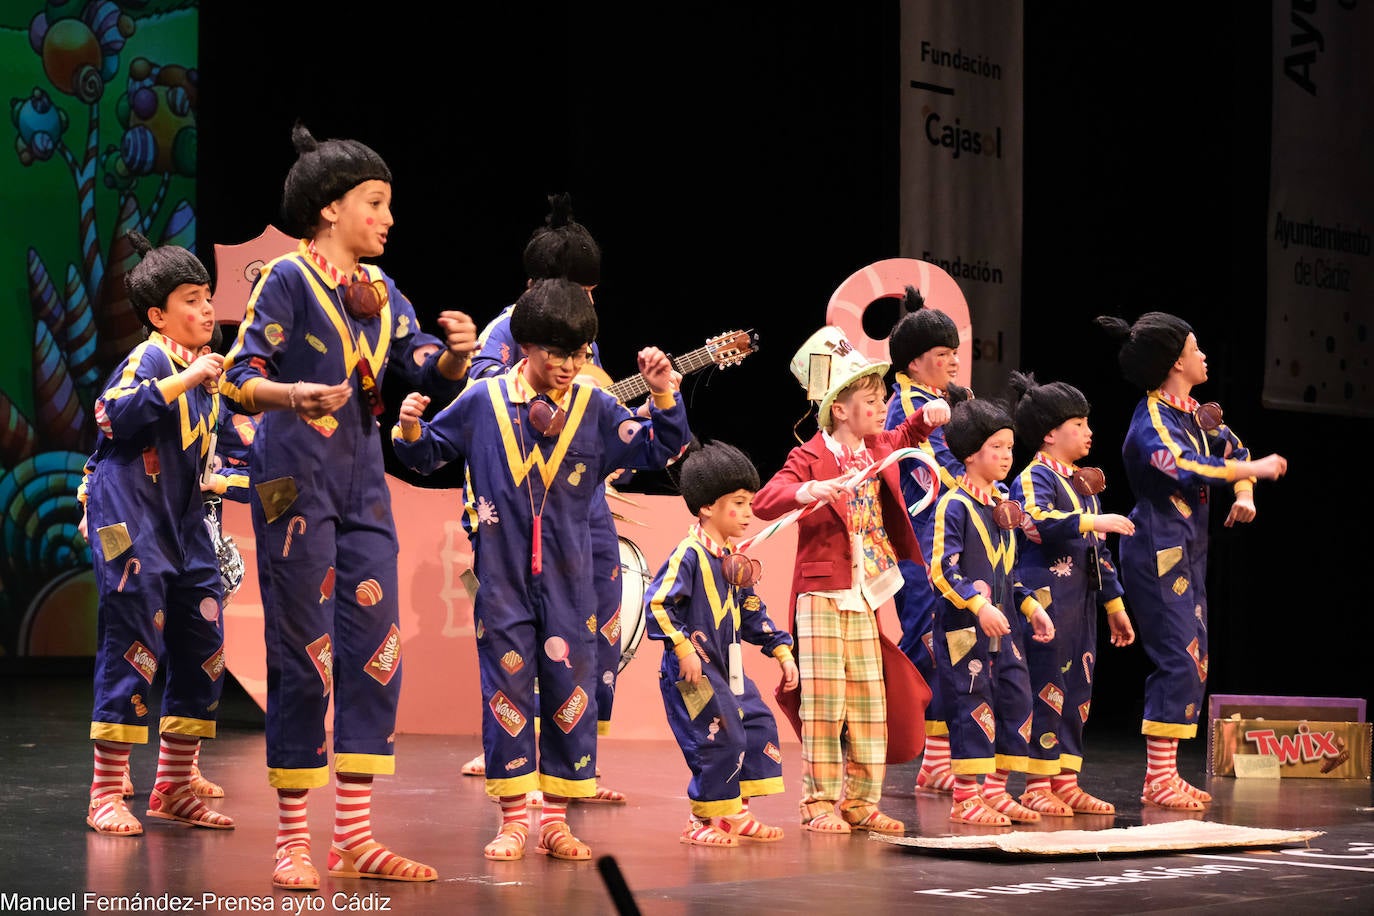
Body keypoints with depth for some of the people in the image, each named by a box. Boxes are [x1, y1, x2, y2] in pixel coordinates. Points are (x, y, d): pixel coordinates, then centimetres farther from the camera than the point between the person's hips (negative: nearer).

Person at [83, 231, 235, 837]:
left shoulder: (205, 369, 15)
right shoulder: (149, 359, -10)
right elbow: (113, 413, -30)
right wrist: (183, 379, -31)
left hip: (183, 523, 9)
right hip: (131, 517, -9)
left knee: (201, 650, 7)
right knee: (132, 647, -10)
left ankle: (174, 788, 16)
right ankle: (106, 794, -4)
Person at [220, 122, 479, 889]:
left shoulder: (381, 292, 13)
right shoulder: (287, 279, -6)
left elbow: (431, 376, 6)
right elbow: (241, 376, -12)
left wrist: (456, 354, -16)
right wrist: (292, 396, -32)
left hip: (364, 484, 7)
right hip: (296, 477, -7)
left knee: (376, 650, 3)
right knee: (304, 654, -4)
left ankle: (356, 837, 9)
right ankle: (293, 841, 3)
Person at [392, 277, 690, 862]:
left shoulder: (595, 408, 2)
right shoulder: (483, 402, -1)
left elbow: (656, 450, 2)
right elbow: (428, 454, 10)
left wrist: (662, 396, -13)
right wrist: (411, 431, -11)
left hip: (567, 576, 1)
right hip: (502, 577, -1)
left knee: (570, 691, 2)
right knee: (507, 687, 1)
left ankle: (555, 819, 11)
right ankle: (513, 818, 9)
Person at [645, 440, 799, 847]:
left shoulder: (734, 558, 11)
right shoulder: (689, 555, -17)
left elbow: (751, 611, 20)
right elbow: (657, 604, -22)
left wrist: (781, 651, 14)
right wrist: (683, 649, -25)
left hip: (727, 668, 9)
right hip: (692, 672, -9)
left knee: (759, 725, 10)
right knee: (720, 739, -10)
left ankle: (735, 814, 19)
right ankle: (702, 821, 7)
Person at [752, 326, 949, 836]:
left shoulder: (878, 449, 10)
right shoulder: (811, 458, -11)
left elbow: (905, 437, 32)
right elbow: (763, 502, -22)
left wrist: (928, 416, 10)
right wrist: (805, 492, -41)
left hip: (865, 596, 7)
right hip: (821, 596, -7)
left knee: (869, 703, 6)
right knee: (823, 701, -6)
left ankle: (861, 802, 12)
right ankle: (819, 804, 0)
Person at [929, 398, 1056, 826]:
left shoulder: (1003, 506, 15)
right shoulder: (954, 506, -10)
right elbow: (942, 570, -17)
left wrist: (1031, 606, 10)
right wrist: (979, 605, -26)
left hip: (1003, 625, 8)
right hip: (964, 627, -8)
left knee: (1016, 702, 7)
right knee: (973, 707, -6)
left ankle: (995, 791, 17)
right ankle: (966, 797, 2)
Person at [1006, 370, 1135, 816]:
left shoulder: (1082, 483, 20)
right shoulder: (1034, 478, -8)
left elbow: (1099, 551, 24)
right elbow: (1037, 522, -29)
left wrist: (1114, 603, 24)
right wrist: (1093, 522, -31)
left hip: (1081, 604, 9)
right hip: (1045, 599, -9)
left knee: (1077, 689, 9)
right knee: (1046, 687, -7)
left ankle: (1066, 783, 13)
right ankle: (1037, 784, -3)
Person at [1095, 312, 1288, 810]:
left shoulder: (1191, 413, 12)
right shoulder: (1151, 423, -16)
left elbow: (1234, 448, 25)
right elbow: (1189, 469, -32)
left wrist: (1245, 495, 8)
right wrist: (1256, 469, -23)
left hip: (1187, 553, 10)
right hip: (1159, 554, -10)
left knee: (1192, 661, 9)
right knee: (1178, 660, -12)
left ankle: (1166, 774, 13)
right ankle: (1158, 779, -9)